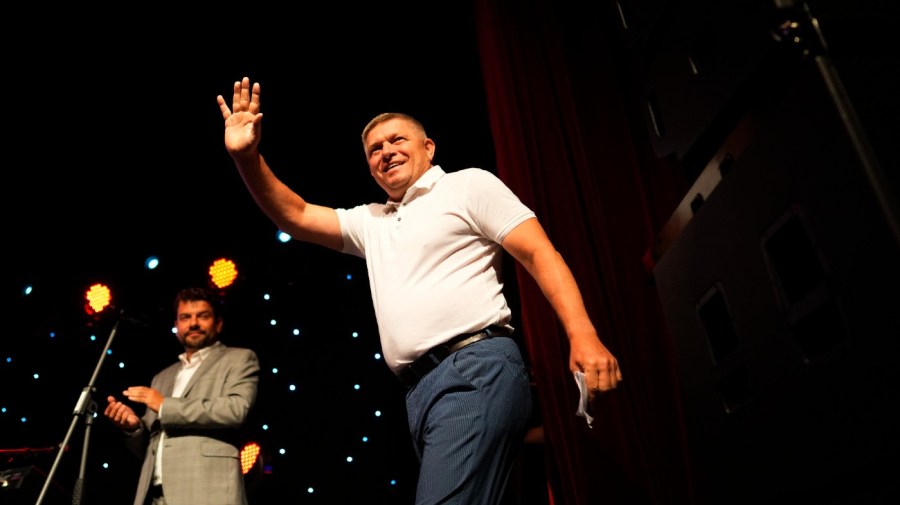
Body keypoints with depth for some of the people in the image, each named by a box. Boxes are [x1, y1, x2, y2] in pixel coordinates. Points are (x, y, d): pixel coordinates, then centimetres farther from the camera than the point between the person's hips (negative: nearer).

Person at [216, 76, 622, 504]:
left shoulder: (468, 185, 8)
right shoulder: (369, 221, 26)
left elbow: (539, 253, -1)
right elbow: (296, 217, 19)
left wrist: (583, 336, -15)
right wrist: (247, 157, 3)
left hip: (476, 370, -7)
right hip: (420, 390, 7)